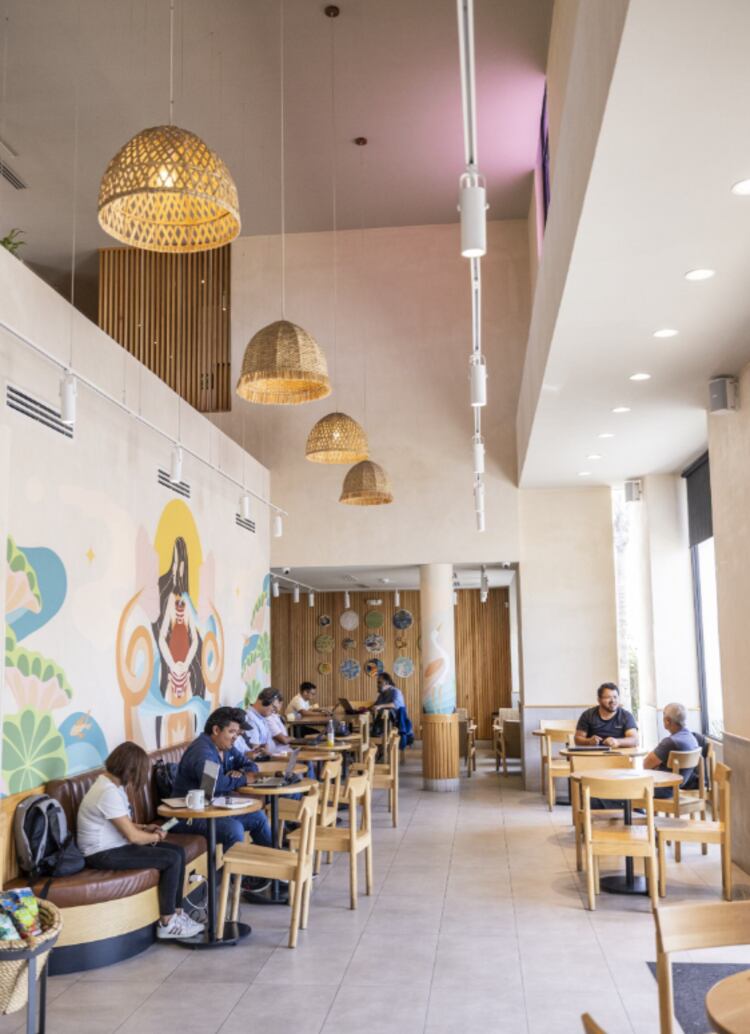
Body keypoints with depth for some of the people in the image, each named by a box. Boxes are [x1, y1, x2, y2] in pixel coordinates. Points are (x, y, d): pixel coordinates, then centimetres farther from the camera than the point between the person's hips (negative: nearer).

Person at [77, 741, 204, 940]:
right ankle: (166, 924, -5)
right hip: (103, 854, -10)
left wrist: (145, 828, 5)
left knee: (178, 851, 1)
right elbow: (133, 836, -23)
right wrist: (156, 837, -4)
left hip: (114, 846, 10)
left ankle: (176, 913, 7)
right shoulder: (109, 793, -24)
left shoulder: (112, 784, 8)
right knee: (171, 859, -16)